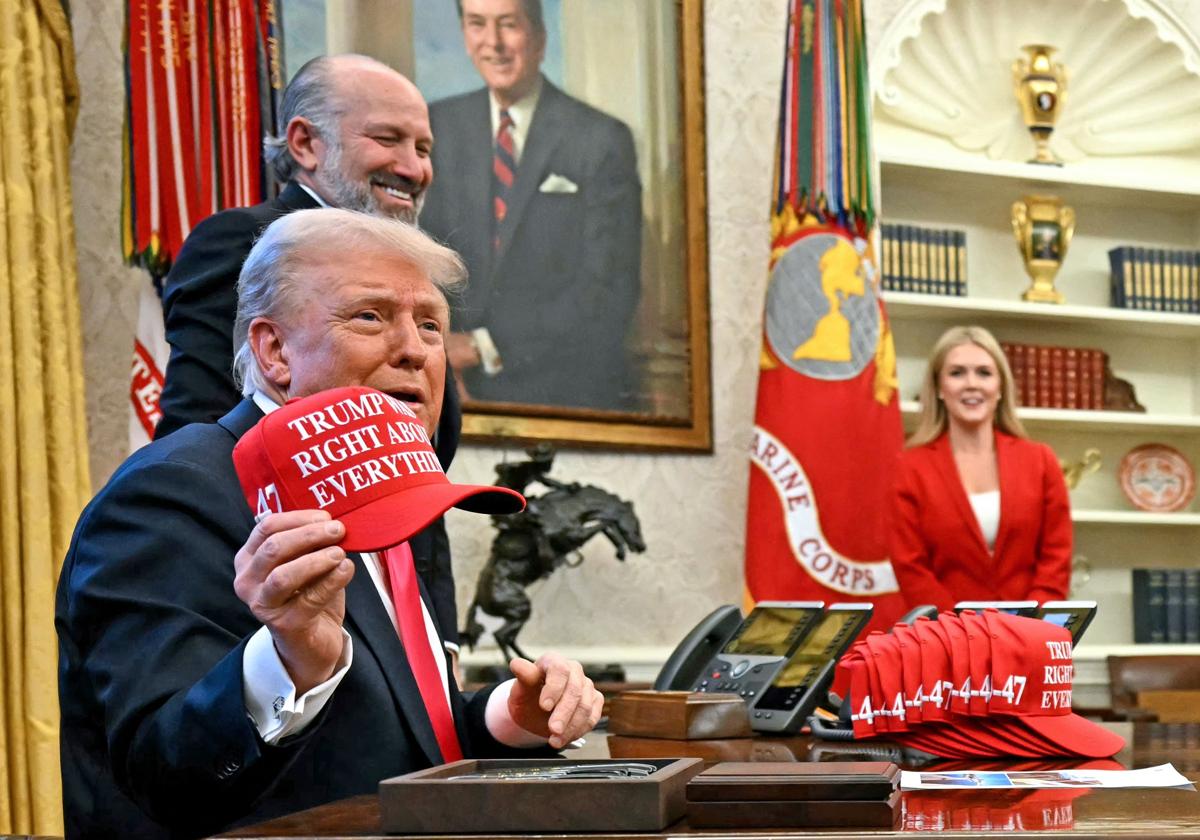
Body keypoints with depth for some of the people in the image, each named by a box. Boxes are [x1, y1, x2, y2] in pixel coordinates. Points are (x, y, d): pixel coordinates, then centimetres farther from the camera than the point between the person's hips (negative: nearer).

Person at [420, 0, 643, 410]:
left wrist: (487, 346, -15)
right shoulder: (436, 128, 4)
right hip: (466, 393, 3)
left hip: (573, 393, -2)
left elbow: (609, 296, -11)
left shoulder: (602, 141, -8)